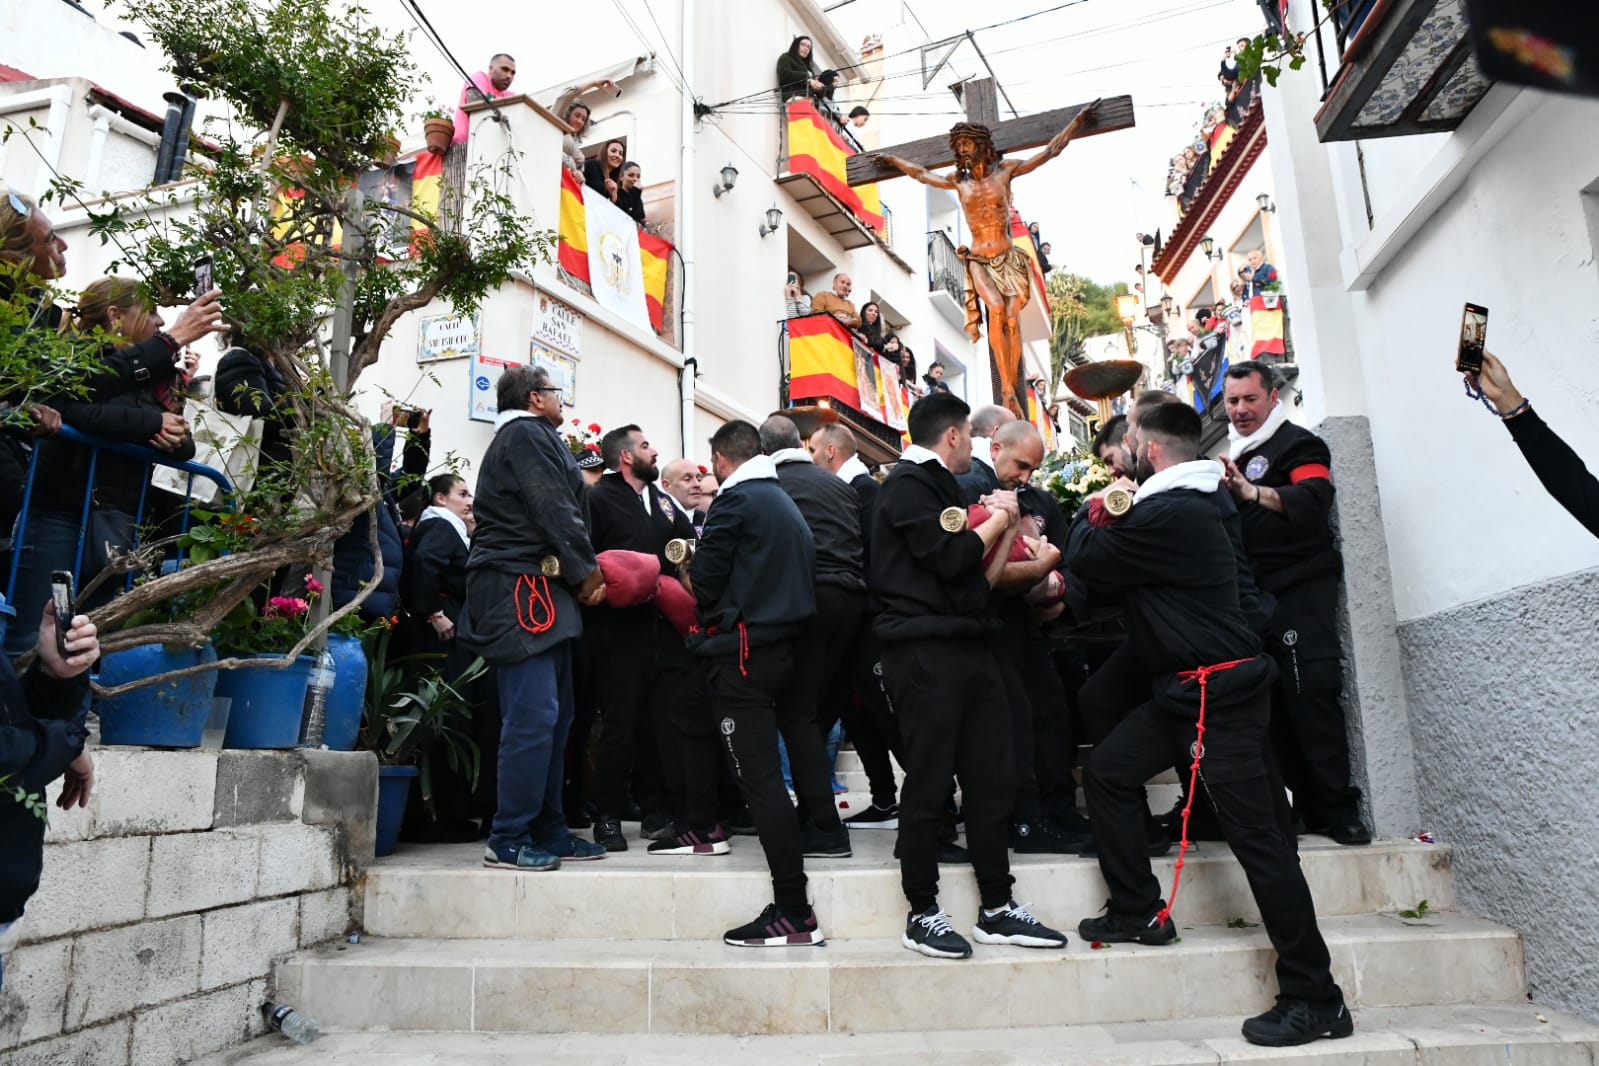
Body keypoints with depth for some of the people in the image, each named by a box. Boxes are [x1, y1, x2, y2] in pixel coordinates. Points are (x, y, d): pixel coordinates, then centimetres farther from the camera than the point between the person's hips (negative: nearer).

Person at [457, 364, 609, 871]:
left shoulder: (529, 437, 27)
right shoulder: (528, 434, -5)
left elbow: (562, 510, 21)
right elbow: (555, 511, -13)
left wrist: (580, 576, 11)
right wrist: (588, 572, -5)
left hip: (541, 591, 11)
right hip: (521, 588, -11)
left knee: (554, 715, 10)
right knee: (533, 715, -12)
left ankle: (548, 830, 16)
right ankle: (509, 840, -6)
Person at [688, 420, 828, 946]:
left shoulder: (736, 499, -7)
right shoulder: (787, 502, 18)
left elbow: (704, 575, -8)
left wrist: (710, 616, 10)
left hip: (741, 651, -8)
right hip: (785, 646, 9)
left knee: (759, 776, -8)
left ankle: (793, 911, -7)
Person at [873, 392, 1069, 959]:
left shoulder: (940, 487, 23)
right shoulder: (908, 485, -5)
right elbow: (949, 558, -18)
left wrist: (1009, 528, 12)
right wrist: (997, 520, -2)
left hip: (969, 646, 9)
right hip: (925, 651, -9)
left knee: (991, 777, 9)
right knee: (928, 783, -2)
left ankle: (997, 909, 18)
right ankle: (923, 914, 10)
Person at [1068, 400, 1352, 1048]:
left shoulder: (1169, 514, -19)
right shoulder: (1182, 508, 14)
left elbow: (1086, 559, -12)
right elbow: (1118, 564, 20)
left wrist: (1091, 517, 6)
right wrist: (1105, 522, 10)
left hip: (1218, 693, -11)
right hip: (1186, 687, 11)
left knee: (1258, 838, -6)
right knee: (1107, 772, 10)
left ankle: (1315, 999, 3)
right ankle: (1138, 913, 20)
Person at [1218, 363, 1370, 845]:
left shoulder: (1298, 444, -2)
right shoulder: (1232, 454, 19)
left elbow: (1314, 499, -22)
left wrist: (1256, 493, -34)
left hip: (1300, 591, -7)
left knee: (1312, 694, -12)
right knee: (1275, 703, 7)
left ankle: (1338, 808, -4)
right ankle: (1309, 806, 15)